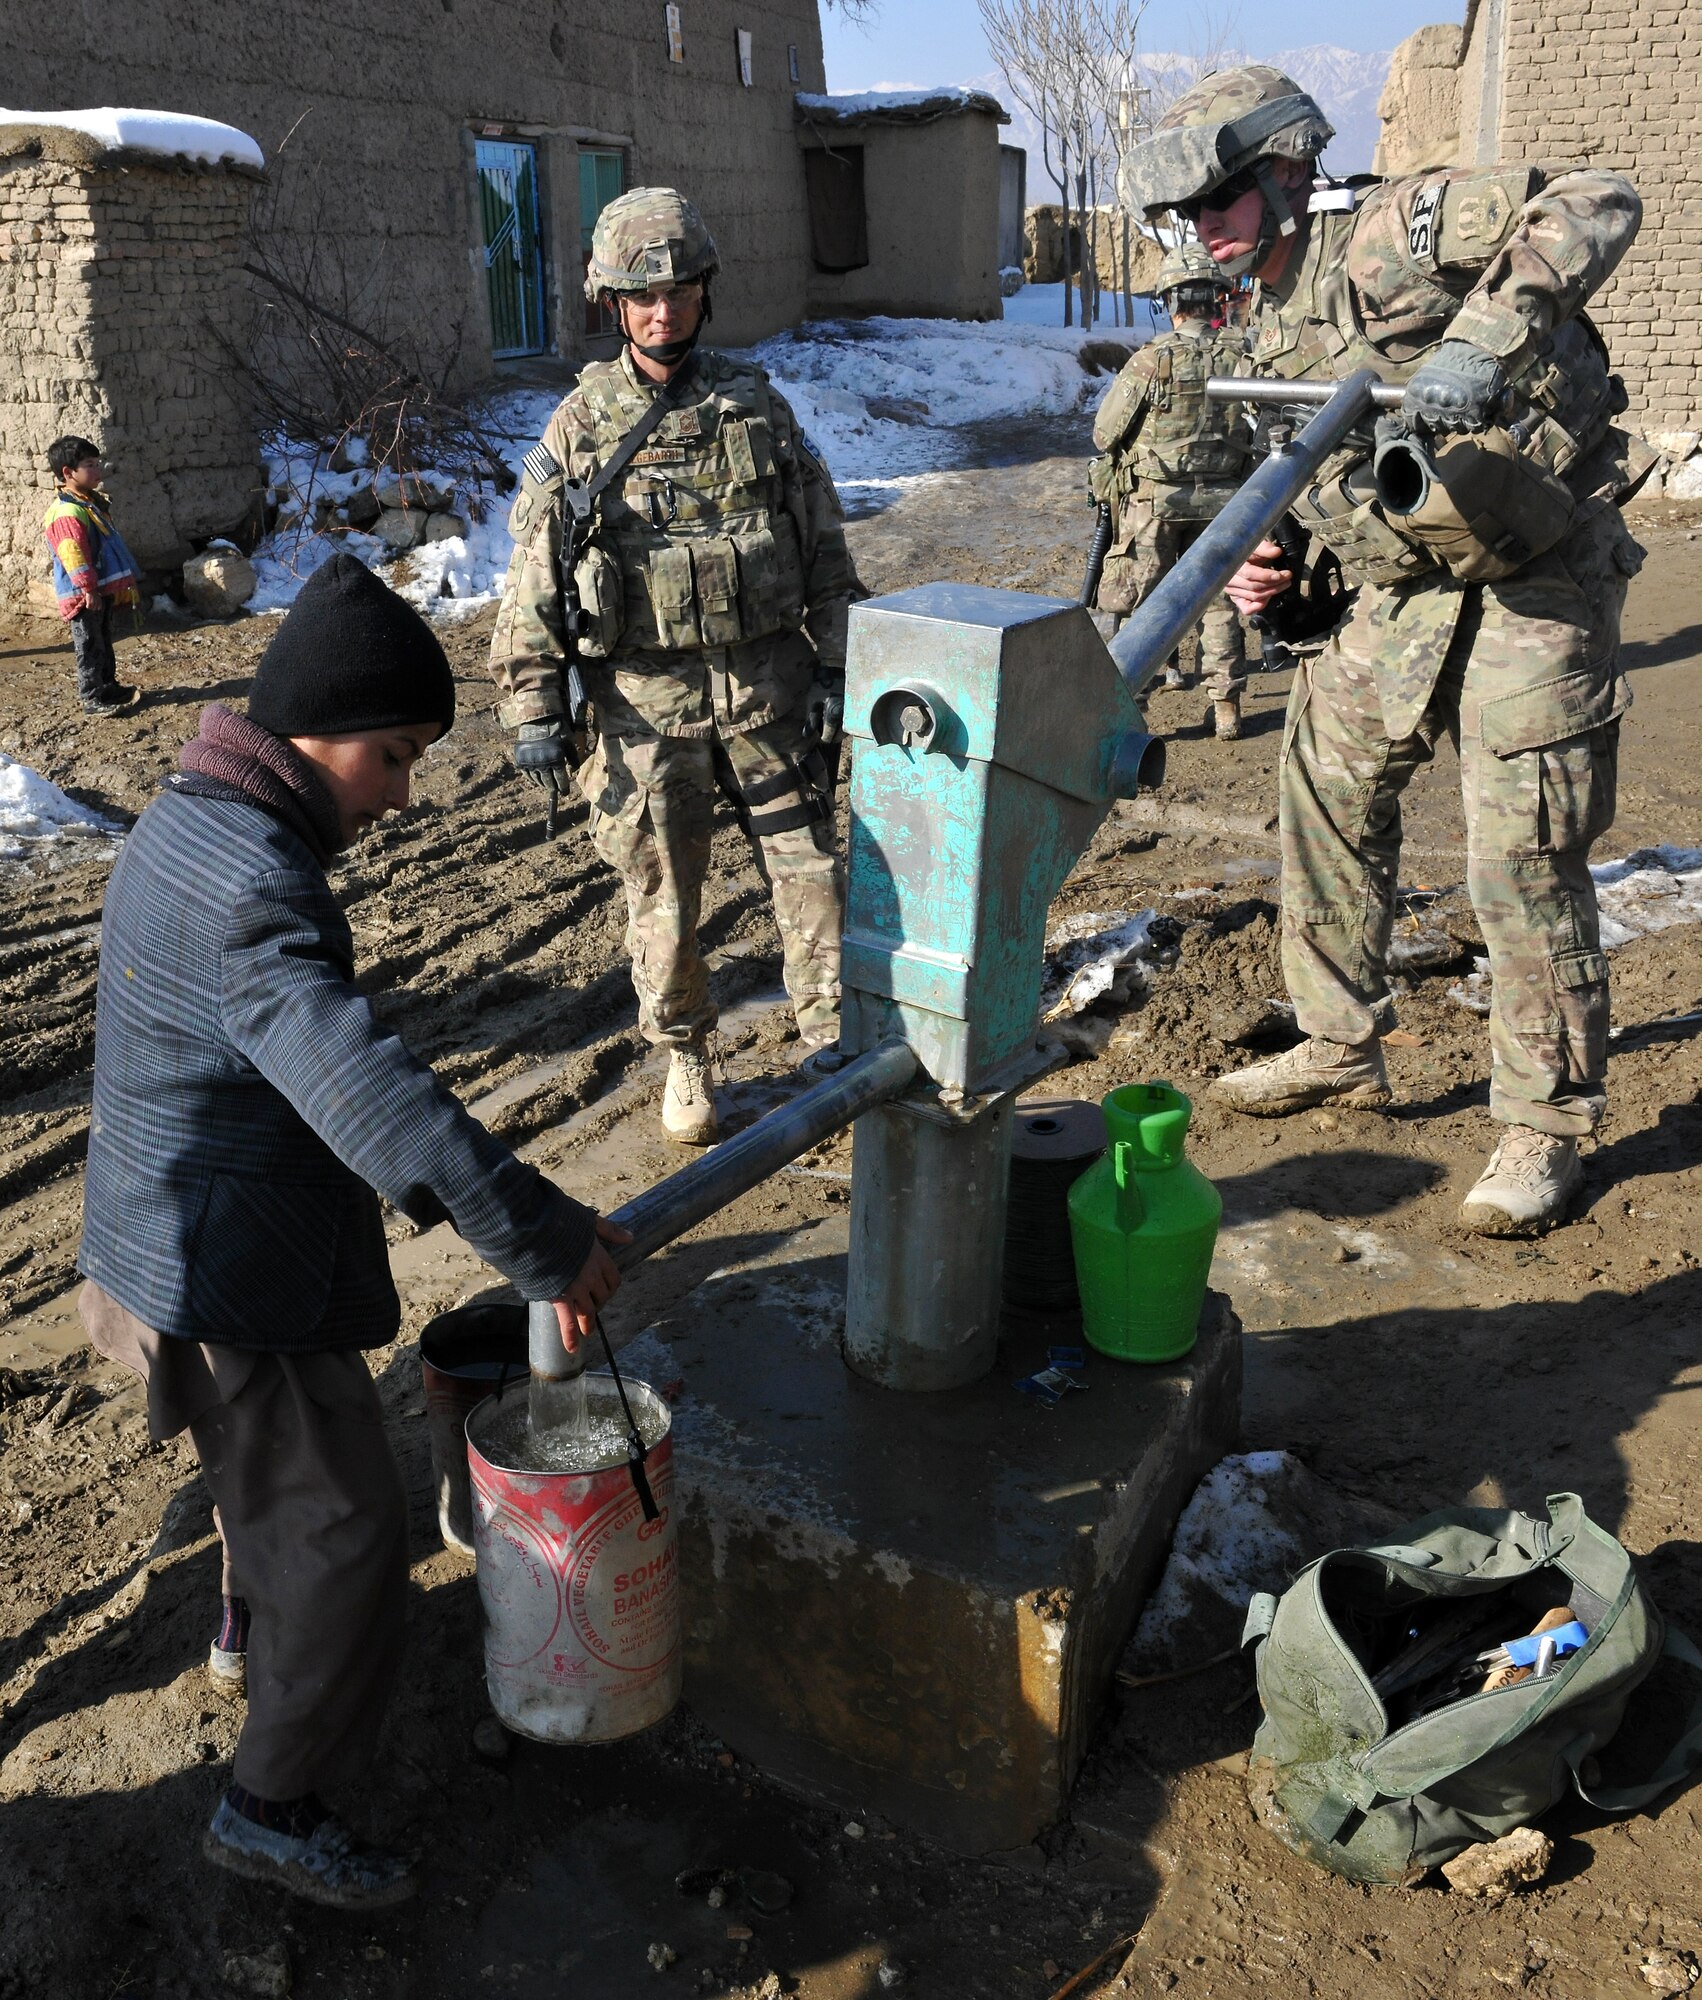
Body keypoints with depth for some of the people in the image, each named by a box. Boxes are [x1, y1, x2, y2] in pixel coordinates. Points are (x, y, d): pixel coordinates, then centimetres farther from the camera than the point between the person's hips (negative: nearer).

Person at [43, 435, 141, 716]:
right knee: (90, 648, -2)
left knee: (104, 642, 21)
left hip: (103, 589, 10)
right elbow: (74, 555, -27)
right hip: (83, 595, -10)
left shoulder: (93, 501, 13)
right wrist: (88, 589, -30)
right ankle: (92, 700, 4)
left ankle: (109, 686, 33)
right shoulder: (67, 513, -21)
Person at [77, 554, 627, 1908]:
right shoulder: (249, 885, -30)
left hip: (181, 1237, 10)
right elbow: (360, 1085, -41)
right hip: (234, 1283, -10)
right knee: (348, 1528, 4)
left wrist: (425, 1182, 15)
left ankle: (256, 1619, 57)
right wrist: (545, 1241, -37)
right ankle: (276, 1807, 19)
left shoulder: (191, 824, 5)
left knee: (278, 1458, 32)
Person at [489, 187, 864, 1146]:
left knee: (812, 868, 4)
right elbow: (534, 579, 1)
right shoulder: (580, 426, 0)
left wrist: (837, 670, 2)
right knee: (664, 894, 7)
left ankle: (836, 1042, 19)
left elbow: (826, 549, 7)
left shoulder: (756, 404, 4)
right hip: (647, 699, -1)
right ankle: (686, 1059, 27)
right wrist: (535, 710, -3)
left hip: (769, 685, 1)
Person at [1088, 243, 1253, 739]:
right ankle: (1226, 706, 17)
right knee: (1218, 600, 13)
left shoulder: (1150, 360, -13)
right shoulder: (1244, 357, -4)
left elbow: (1105, 434, -7)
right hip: (1222, 503, 3)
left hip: (1152, 502, -3)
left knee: (1137, 602, 6)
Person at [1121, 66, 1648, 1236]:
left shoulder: (1398, 232, -12)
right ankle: (1342, 1050, 27)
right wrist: (1274, 568, -1)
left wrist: (1484, 340, -35)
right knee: (1330, 799, 10)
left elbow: (1598, 205, -22)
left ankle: (1547, 1126, 9)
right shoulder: (1273, 343, 12)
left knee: (1524, 864, -6)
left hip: (1534, 584, -8)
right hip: (1398, 594, 8)